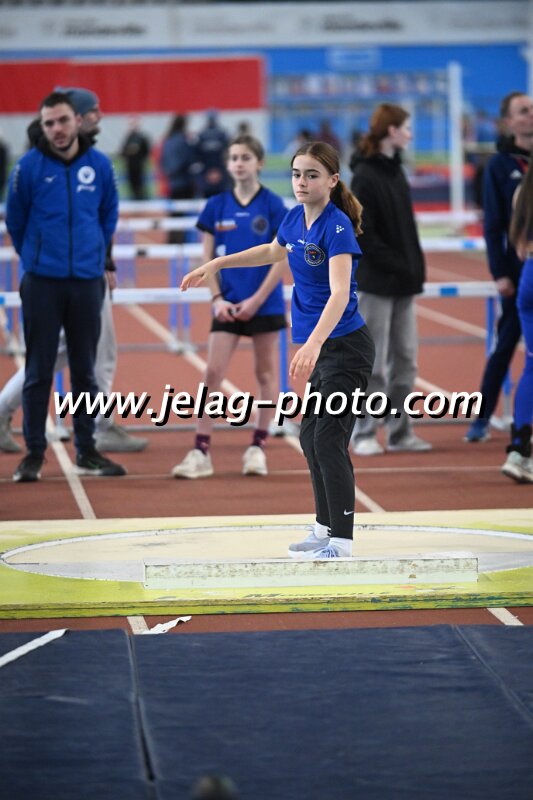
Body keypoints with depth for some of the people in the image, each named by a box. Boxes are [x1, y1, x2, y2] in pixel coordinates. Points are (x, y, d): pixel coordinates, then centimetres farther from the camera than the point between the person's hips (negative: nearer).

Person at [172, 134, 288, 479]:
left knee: (266, 373, 6)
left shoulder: (272, 205, -4)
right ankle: (201, 452, -3)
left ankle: (258, 448, 16)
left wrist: (257, 300, -13)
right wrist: (217, 299, -6)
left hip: (265, 304, -2)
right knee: (213, 373, -4)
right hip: (228, 305, 2)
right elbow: (208, 258, 6)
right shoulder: (217, 206, 3)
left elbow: (281, 259, -6)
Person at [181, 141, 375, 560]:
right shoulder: (295, 219, 4)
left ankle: (341, 541, -13)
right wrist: (214, 265, 29)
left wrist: (313, 344, -47)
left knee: (329, 439, -15)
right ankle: (326, 530, 29)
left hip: (346, 347, -9)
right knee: (311, 436, 17)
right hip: (320, 348, 9)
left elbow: (339, 293, -33)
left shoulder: (337, 227, -21)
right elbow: (272, 251, 28)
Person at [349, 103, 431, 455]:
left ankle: (400, 431, 15)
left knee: (405, 359, 9)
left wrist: (415, 267, 5)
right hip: (376, 281, -8)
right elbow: (362, 232, -16)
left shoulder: (395, 170, 13)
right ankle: (365, 434, 5)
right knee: (373, 361, -2)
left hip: (404, 282, 8)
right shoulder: (365, 175, -12)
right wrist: (396, 265, -17)